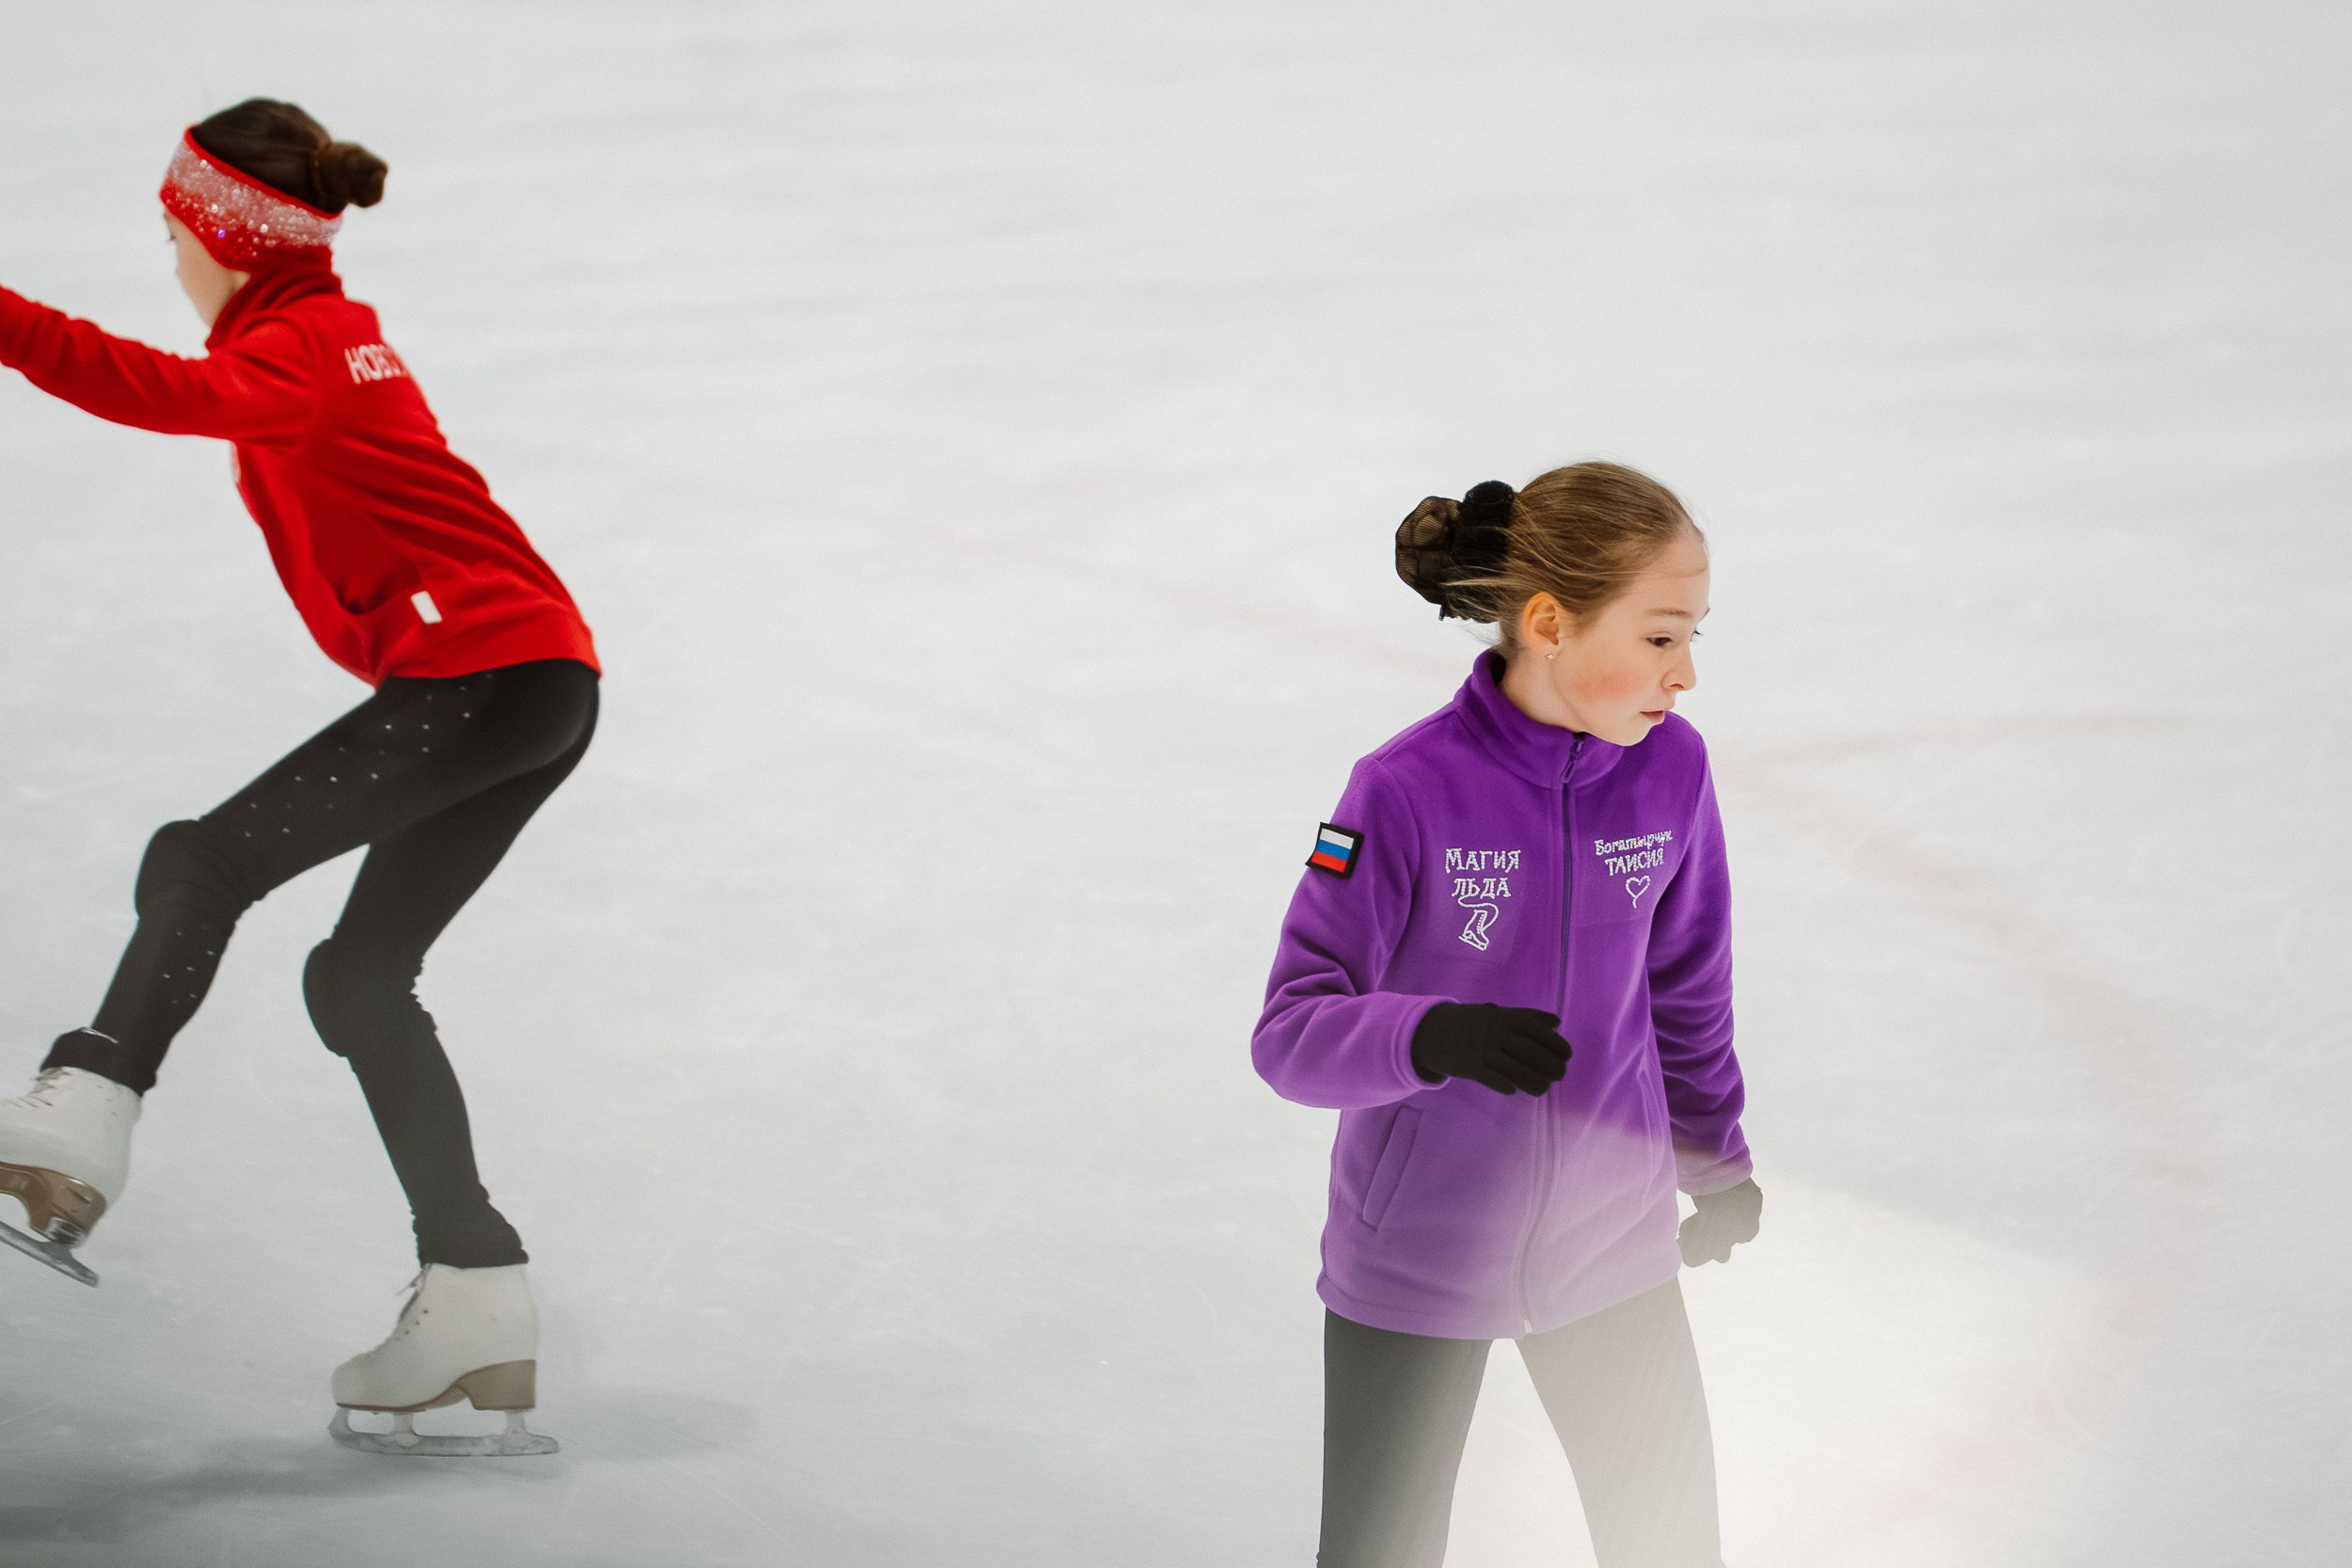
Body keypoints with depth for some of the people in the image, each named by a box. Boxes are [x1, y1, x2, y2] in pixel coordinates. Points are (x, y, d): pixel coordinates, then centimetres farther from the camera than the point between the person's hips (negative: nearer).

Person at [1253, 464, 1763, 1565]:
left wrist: (1717, 1163, 18)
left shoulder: (1671, 770, -10)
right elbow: (1291, 1034, -23)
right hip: (1417, 1258, -4)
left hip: (1610, 1241, 4)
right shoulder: (1409, 792, -23)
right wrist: (1432, 1036, -42)